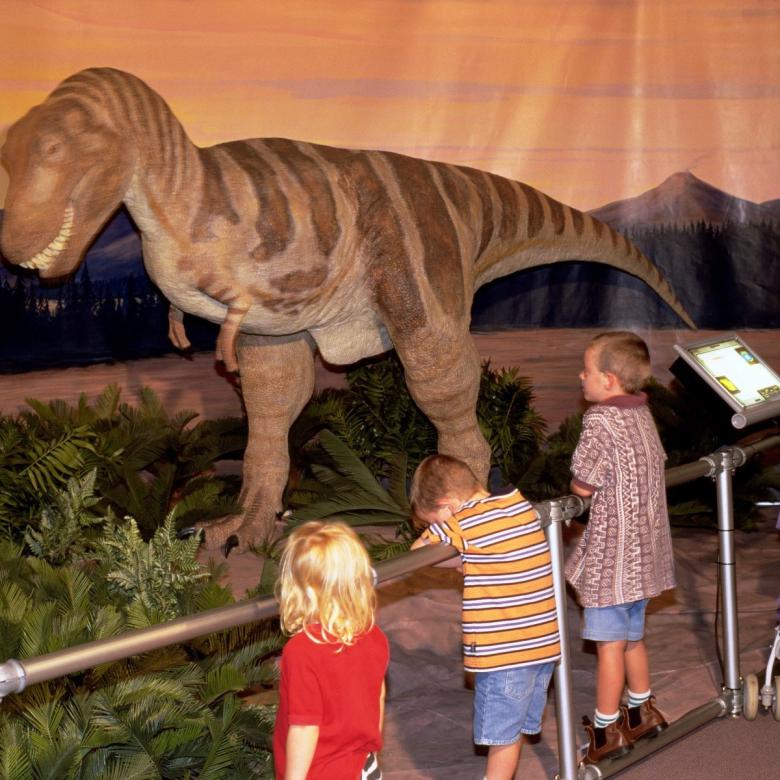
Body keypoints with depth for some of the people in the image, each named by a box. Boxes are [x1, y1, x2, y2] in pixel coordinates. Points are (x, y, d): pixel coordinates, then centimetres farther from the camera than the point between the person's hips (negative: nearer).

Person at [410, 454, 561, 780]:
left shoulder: (464, 524, -15)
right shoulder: (521, 504, 5)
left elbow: (419, 549, -2)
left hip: (503, 650, -8)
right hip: (544, 641, 8)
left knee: (503, 734, 2)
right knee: (515, 729, 18)